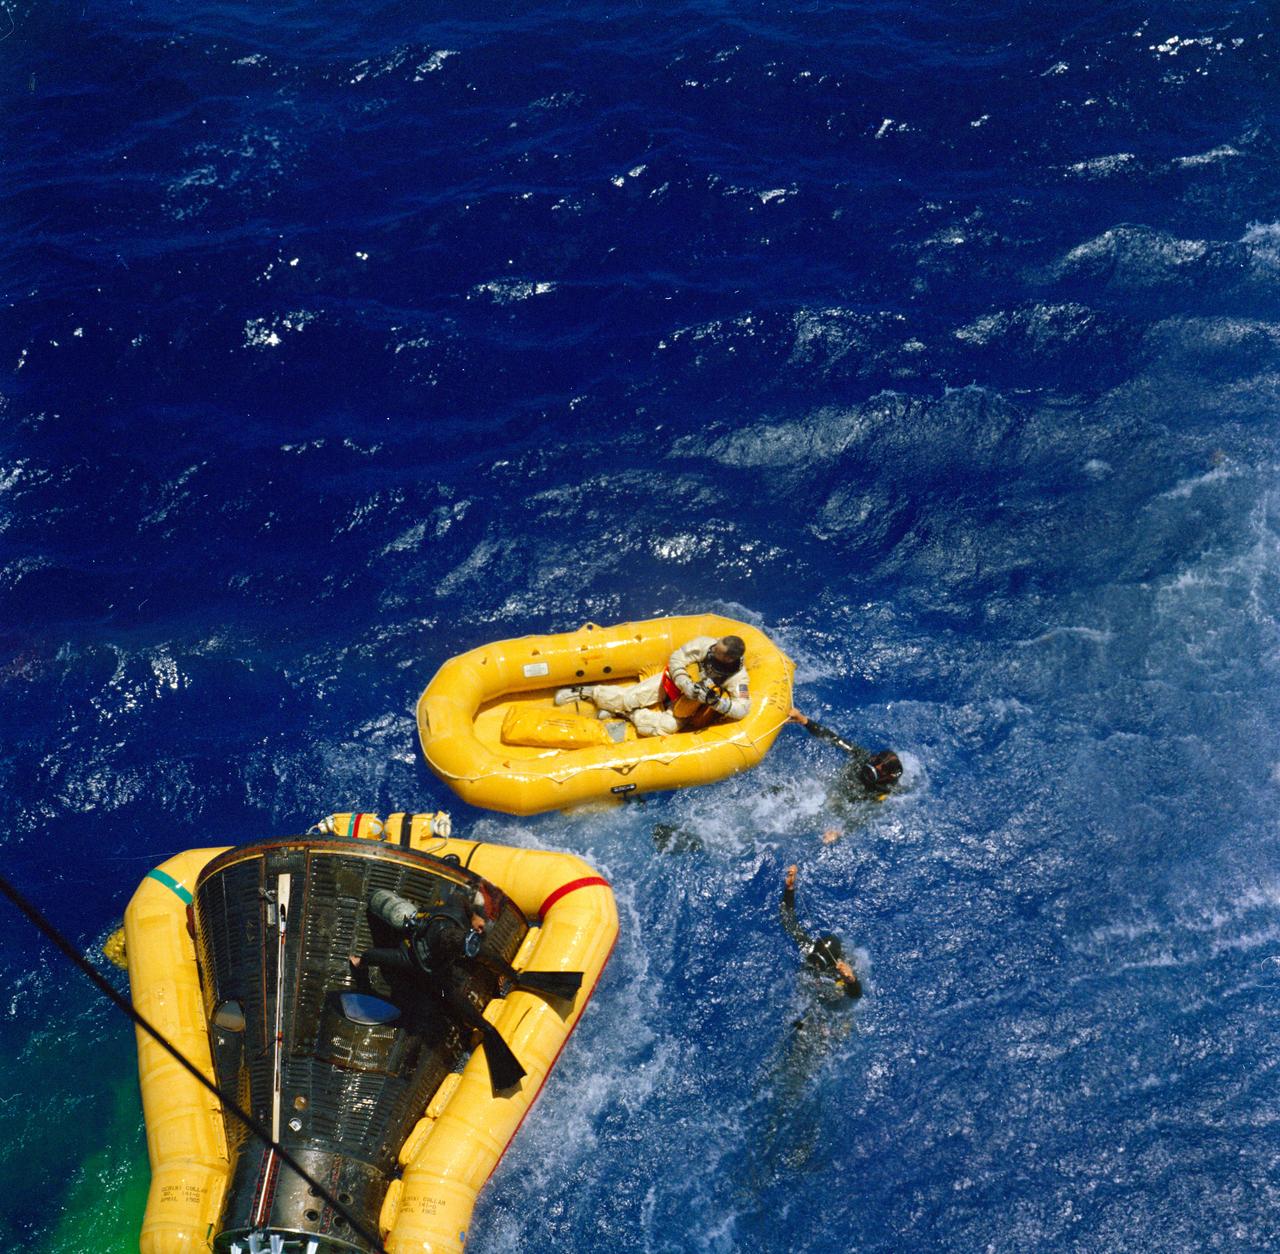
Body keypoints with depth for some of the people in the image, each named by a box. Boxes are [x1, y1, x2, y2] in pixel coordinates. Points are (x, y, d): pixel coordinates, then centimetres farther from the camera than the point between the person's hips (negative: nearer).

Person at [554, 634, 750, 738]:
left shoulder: (738, 678, -25)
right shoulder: (706, 645, -23)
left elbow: (743, 708, -28)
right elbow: (676, 659, -18)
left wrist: (716, 701, -41)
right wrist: (688, 686, -32)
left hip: (688, 707, -1)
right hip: (671, 682, 1)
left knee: (665, 727, -24)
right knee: (627, 698, -11)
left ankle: (626, 714, 1)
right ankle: (584, 692, 11)